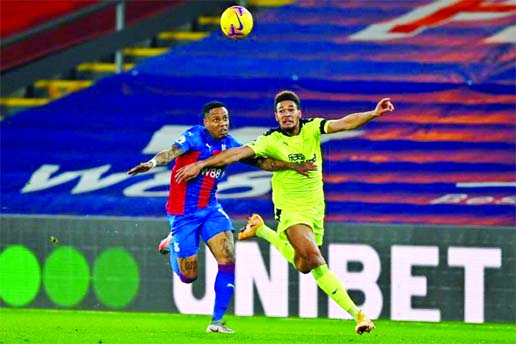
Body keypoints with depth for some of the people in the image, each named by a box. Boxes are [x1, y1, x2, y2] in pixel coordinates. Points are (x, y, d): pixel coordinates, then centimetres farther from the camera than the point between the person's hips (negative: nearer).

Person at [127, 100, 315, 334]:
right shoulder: (195, 137, -15)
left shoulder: (229, 144, 3)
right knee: (188, 276, 3)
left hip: (210, 209, 5)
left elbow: (261, 162, 10)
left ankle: (217, 321, -7)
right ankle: (173, 243, 38)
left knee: (228, 258, -15)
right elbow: (172, 152, -32)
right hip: (183, 212, -5)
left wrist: (292, 166, 1)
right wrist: (152, 163, -52)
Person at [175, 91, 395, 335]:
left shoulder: (312, 129, -6)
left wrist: (373, 114, -33)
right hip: (290, 210, -5)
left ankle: (260, 230, 33)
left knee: (303, 266, 18)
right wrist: (200, 164, -25)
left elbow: (344, 124, -18)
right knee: (314, 259, -26)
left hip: (315, 209, 5)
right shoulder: (271, 141, -14)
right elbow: (238, 153, -19)